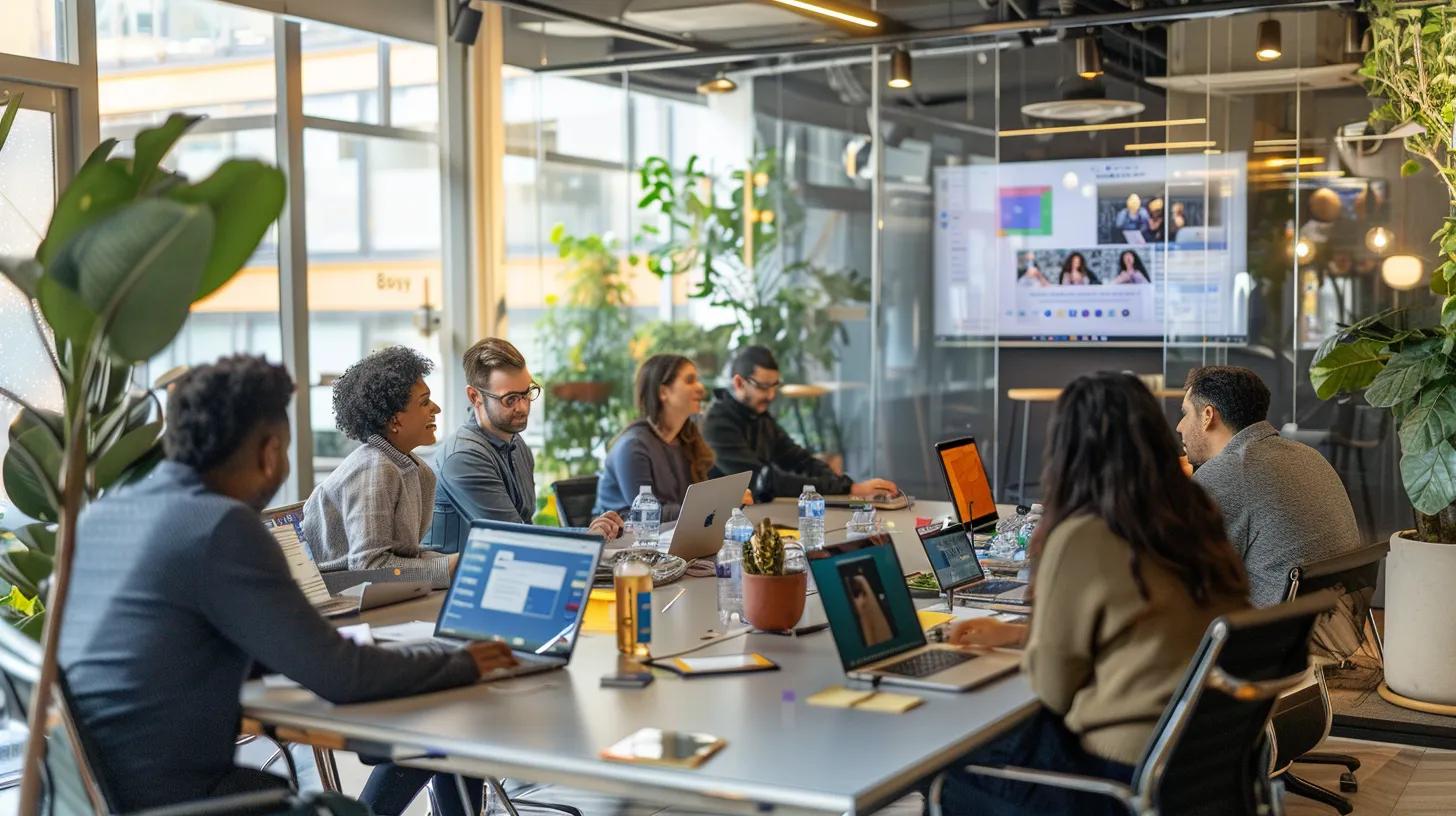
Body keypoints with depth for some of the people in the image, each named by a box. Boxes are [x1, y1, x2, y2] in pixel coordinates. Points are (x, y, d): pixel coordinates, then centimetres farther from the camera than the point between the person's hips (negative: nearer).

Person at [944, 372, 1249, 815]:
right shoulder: (1196, 519, 3)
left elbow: (1052, 687, -8)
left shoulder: (1082, 538, -19)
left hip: (1126, 777, -8)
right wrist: (1015, 632, 25)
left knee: (951, 776, 12)